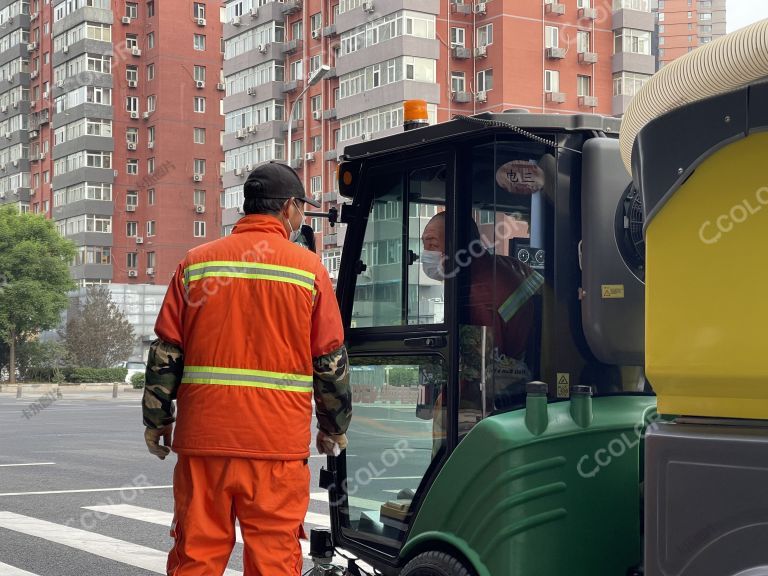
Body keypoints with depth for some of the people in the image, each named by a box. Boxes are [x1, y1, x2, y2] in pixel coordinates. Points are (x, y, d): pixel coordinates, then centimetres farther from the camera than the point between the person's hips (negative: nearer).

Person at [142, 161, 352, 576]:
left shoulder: (197, 262, 7)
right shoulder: (308, 268, 1)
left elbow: (166, 352, 6)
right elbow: (331, 362, 3)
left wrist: (156, 421, 16)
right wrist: (334, 429, 16)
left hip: (203, 434, 2)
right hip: (278, 443, -2)